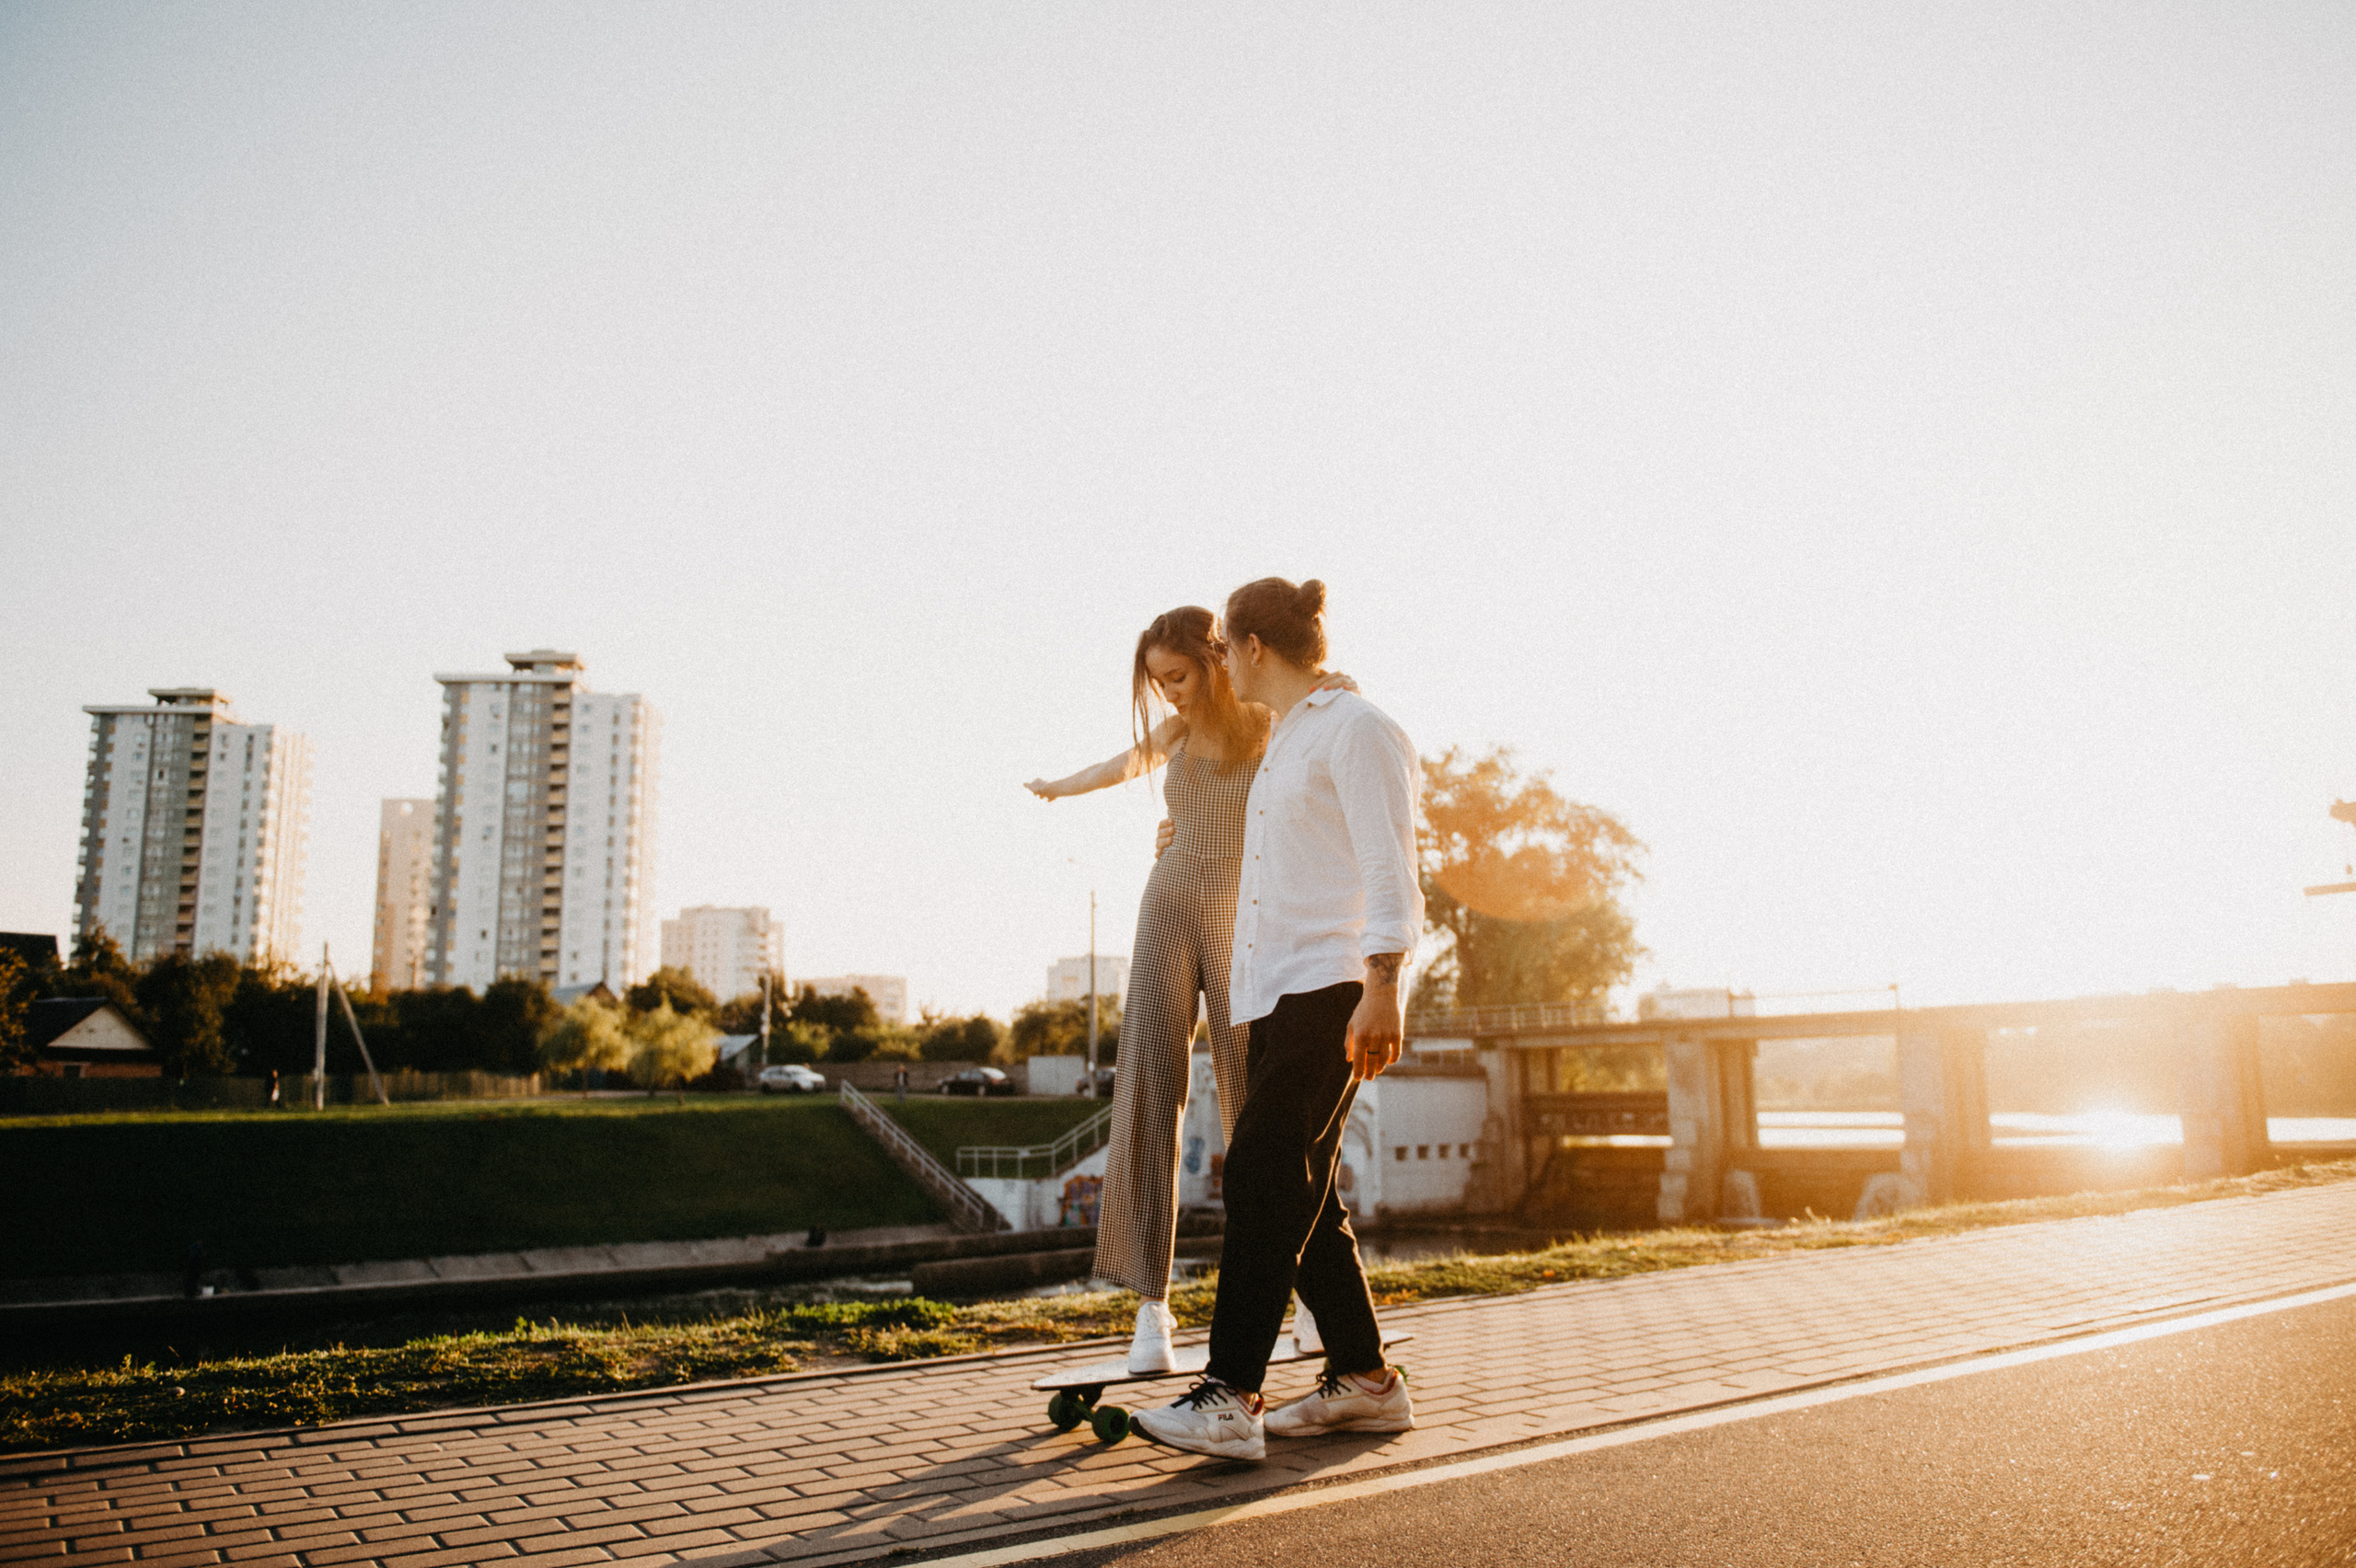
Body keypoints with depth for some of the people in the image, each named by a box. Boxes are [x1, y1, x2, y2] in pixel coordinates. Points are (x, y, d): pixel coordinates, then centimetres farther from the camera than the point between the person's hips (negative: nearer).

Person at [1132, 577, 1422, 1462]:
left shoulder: (1355, 730, -6)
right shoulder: (1280, 744, 21)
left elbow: (1388, 869, -15)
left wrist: (1382, 988, -23)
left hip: (1332, 989, -9)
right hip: (1275, 993, 9)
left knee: (1265, 1174, -16)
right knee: (1299, 1191, 8)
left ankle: (1229, 1399, -17)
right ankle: (1365, 1382, 18)